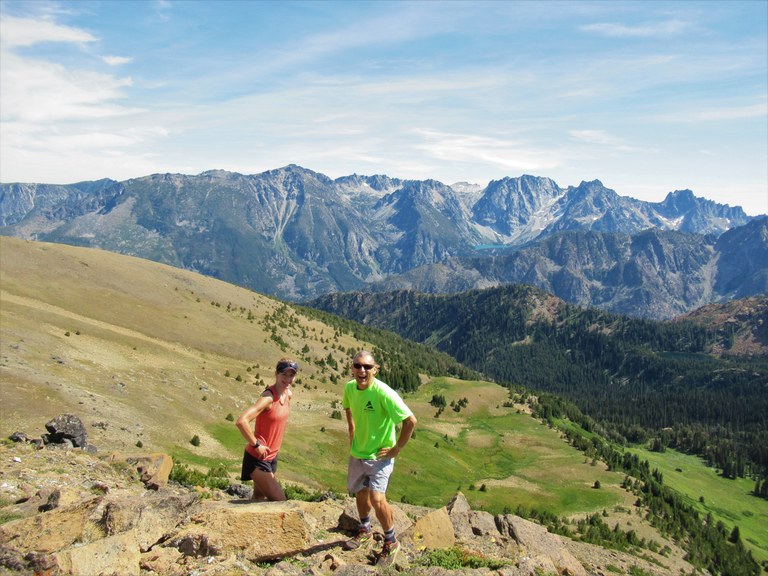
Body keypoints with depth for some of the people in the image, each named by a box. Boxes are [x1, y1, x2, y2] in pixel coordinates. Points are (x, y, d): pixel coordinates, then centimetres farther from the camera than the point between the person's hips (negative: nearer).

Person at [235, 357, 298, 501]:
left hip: (272, 457, 9)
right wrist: (256, 445, -26)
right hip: (257, 458, -8)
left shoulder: (289, 394, 1)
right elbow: (241, 422, -36)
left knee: (258, 499, 22)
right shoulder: (268, 397, -25)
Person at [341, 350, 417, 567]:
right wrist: (352, 437, 11)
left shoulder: (384, 393, -28)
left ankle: (391, 542, 8)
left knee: (377, 499, -17)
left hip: (380, 455, -6)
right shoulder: (349, 388, -8)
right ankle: (365, 530, 48)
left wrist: (397, 449, -18)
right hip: (357, 453, 6)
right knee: (360, 494, 21)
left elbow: (411, 421, -25)